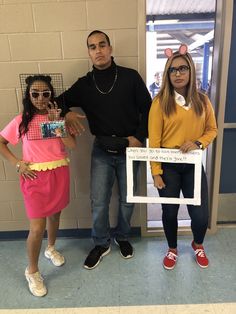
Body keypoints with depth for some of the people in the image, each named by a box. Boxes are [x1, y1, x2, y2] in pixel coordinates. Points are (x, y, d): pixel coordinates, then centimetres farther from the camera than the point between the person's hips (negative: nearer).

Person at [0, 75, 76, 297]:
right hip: (35, 177, -3)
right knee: (37, 227, -3)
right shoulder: (22, 121, -3)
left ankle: (51, 248, 48)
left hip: (59, 174, 3)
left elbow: (73, 145, -9)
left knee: (55, 214, 20)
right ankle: (32, 271, 20)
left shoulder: (58, 116, 2)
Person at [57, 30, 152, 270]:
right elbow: (58, 101, 7)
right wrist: (66, 114, -15)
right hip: (101, 151, 1)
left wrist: (140, 136, -8)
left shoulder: (130, 77, -5)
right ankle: (101, 244, 30)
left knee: (127, 199, 12)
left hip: (129, 149, -1)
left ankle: (122, 237, 39)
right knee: (98, 201, 5)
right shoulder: (84, 84, 1)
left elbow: (148, 109, 0)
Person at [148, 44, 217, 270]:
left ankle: (198, 245, 40)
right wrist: (156, 172, -11)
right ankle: (172, 249, 40)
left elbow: (212, 130, 10)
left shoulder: (202, 101, 2)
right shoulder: (160, 102, -8)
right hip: (168, 165, -2)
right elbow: (154, 140, -9)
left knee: (200, 214, 4)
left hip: (193, 165, 2)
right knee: (170, 211, 13)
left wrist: (198, 143, -12)